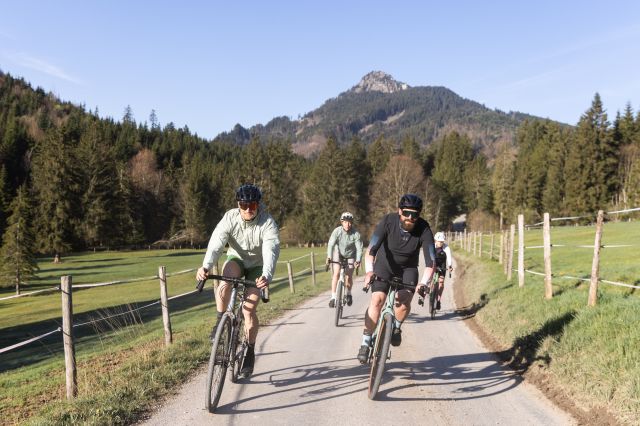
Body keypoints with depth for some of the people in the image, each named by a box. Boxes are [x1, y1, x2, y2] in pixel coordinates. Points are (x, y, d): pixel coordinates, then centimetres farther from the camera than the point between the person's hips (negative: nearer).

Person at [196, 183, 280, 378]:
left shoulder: (268, 223, -27)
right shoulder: (230, 218, -22)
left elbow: (271, 251, -40)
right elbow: (216, 243, -32)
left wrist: (267, 275, -58)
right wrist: (206, 266, -50)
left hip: (257, 266, -1)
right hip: (236, 258, 1)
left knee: (249, 309, -11)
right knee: (227, 276, -35)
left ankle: (250, 351, 10)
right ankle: (220, 321, -15)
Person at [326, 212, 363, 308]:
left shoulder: (356, 234, -25)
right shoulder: (337, 231, -24)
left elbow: (359, 248, -27)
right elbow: (331, 244, -28)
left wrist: (358, 260, -41)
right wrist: (329, 257, -42)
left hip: (351, 255, 0)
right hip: (339, 254, 0)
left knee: (349, 276, -6)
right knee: (336, 274, -14)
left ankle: (349, 294, 22)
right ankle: (333, 297, -9)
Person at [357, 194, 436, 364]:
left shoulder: (424, 229, -24)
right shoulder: (388, 221, -25)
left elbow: (431, 262, -28)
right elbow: (371, 250, -32)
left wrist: (423, 283, -44)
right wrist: (369, 271, -49)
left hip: (408, 269, 1)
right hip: (385, 265, 0)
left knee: (404, 300, -24)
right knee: (377, 299, -19)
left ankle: (396, 327, 8)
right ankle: (366, 343, -7)